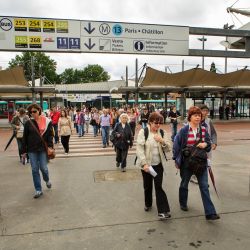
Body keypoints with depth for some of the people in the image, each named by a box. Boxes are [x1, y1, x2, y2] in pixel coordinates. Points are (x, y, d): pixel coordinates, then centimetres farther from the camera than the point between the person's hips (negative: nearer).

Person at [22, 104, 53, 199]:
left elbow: (50, 135, -2)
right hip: (32, 149, 1)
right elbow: (25, 137, 3)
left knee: (43, 168, 2)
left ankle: (47, 180, 36)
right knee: (35, 170, 4)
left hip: (43, 148, -1)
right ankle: (38, 190, 14)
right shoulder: (28, 123, -1)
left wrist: (50, 147, -12)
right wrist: (24, 151, 1)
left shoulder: (47, 122, -3)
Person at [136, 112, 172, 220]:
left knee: (158, 186, -4)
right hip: (146, 164, -1)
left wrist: (162, 141, -18)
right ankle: (148, 204, 39)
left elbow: (168, 149, 1)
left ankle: (163, 211, 1)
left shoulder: (162, 132, 1)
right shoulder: (143, 132, -10)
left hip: (158, 164, 1)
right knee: (147, 185, 14)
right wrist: (144, 163, -22)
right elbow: (139, 149, -15)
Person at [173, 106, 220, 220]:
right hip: (186, 162, -2)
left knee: (204, 186, -1)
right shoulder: (184, 130, -12)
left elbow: (209, 145, 9)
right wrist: (177, 160, -4)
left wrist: (205, 144, -15)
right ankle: (183, 203, 41)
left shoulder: (203, 130, 0)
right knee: (184, 184, 17)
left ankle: (210, 213, 4)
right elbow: (176, 145, -5)